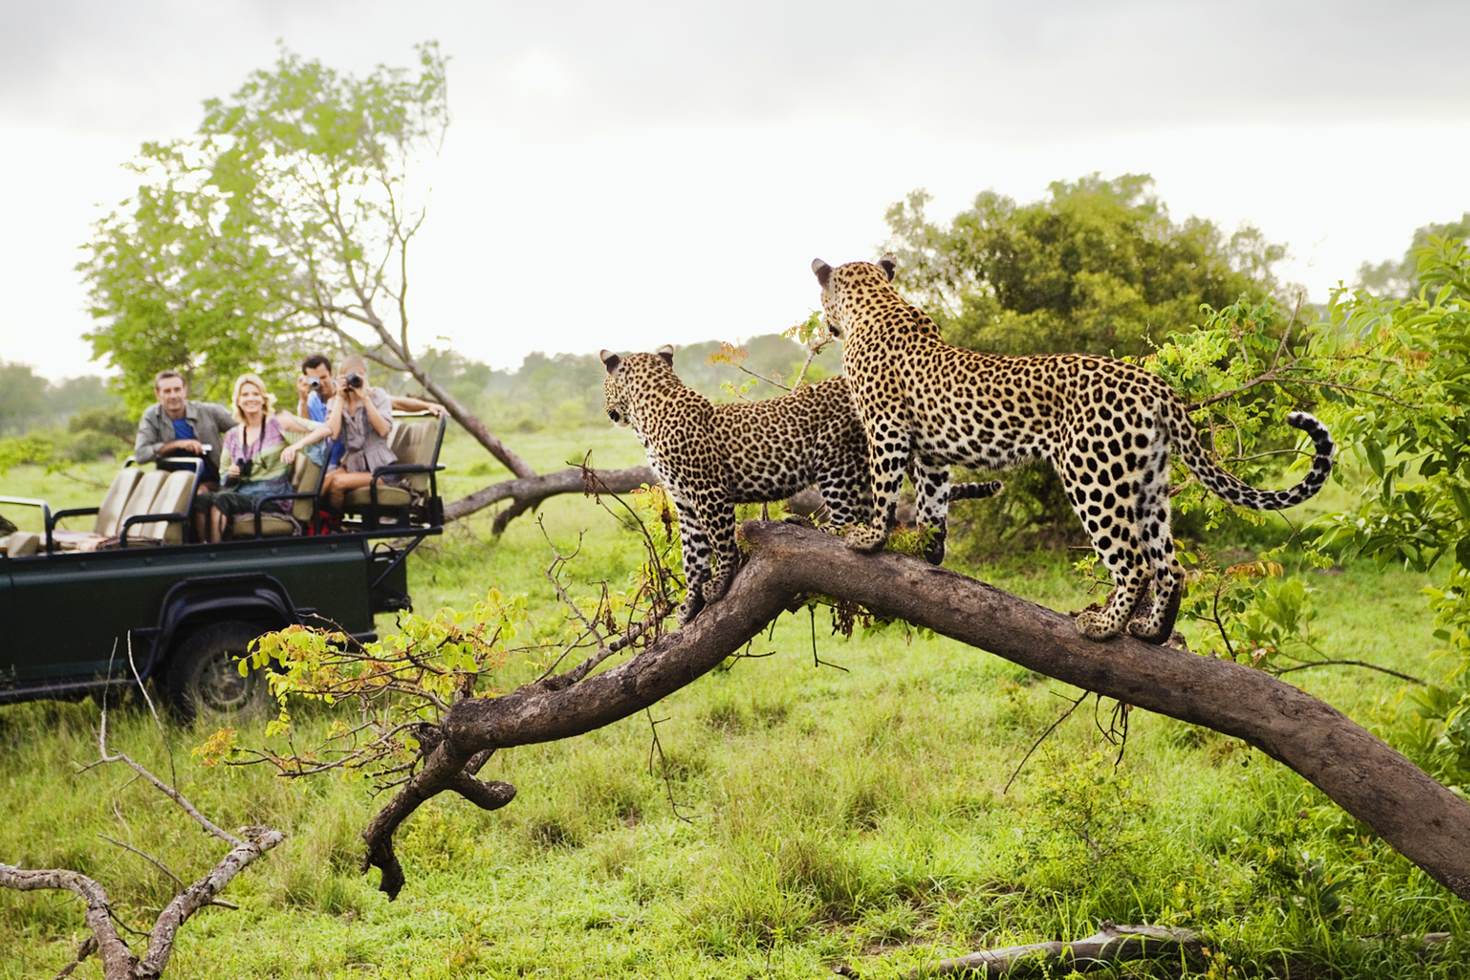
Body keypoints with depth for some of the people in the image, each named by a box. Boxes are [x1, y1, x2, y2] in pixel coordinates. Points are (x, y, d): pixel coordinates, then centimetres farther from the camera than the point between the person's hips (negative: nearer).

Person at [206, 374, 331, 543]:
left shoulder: (278, 422, 6)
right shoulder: (232, 436, 19)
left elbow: (324, 430, -2)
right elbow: (224, 477, 23)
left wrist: (296, 446, -17)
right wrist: (231, 475, -1)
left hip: (273, 495, -4)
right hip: (241, 490, 4)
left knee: (219, 501, -31)